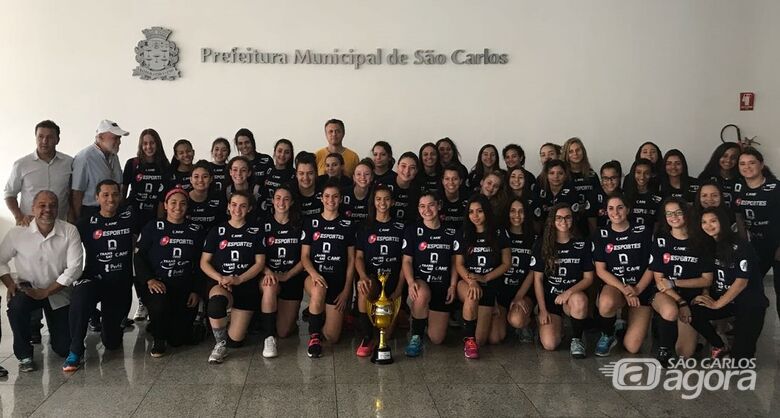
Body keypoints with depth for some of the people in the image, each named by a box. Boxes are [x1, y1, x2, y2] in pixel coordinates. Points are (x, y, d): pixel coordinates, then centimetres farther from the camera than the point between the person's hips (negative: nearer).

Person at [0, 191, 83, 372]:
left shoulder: (70, 231, -13)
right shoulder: (17, 233, -11)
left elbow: (74, 268, -16)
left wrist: (45, 292, -20)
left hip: (59, 292, 0)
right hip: (28, 288, 0)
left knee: (65, 349, -3)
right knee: (16, 306, -36)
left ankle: (55, 334, 39)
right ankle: (24, 355, -9)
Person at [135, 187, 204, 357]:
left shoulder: (196, 231, 7)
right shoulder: (153, 227, 1)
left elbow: (200, 264, 7)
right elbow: (139, 257, -3)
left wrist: (196, 291, -2)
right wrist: (149, 279, -18)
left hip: (184, 287, 2)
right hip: (156, 284, -2)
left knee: (178, 339, -3)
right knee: (160, 305, -36)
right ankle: (158, 338, -4)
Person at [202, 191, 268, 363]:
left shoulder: (255, 231, 7)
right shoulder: (217, 231, 7)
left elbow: (260, 263, 2)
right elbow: (204, 262, 5)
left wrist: (239, 279, -14)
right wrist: (220, 278, -14)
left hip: (247, 285, 1)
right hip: (221, 283, 0)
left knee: (234, 340, -15)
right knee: (217, 300, -39)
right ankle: (220, 344, -15)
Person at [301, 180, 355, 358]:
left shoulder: (347, 225, 6)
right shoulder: (311, 223, 6)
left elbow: (351, 260, 4)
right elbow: (304, 256, 2)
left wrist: (346, 290, -3)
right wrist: (313, 273, -19)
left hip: (339, 281, 1)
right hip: (315, 277, -1)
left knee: (332, 337, -7)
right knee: (320, 290, -40)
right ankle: (314, 335, -17)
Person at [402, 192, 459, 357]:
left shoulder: (450, 232, 6)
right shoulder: (412, 230, 0)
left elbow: (455, 261, 10)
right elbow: (407, 260, -3)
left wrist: (453, 285, -2)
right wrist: (411, 282, -20)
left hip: (442, 287, 2)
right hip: (420, 282, -2)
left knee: (436, 339, -1)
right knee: (423, 294, -42)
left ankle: (427, 317, 35)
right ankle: (416, 337, -19)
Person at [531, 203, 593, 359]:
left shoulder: (583, 244, 1)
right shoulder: (542, 245, 1)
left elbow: (588, 278, -1)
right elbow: (538, 279, 1)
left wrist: (569, 292, -19)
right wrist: (543, 309, -6)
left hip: (573, 296, 0)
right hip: (550, 299, 0)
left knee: (579, 300, -39)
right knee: (549, 344, -20)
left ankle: (577, 340, -12)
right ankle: (557, 322, 17)